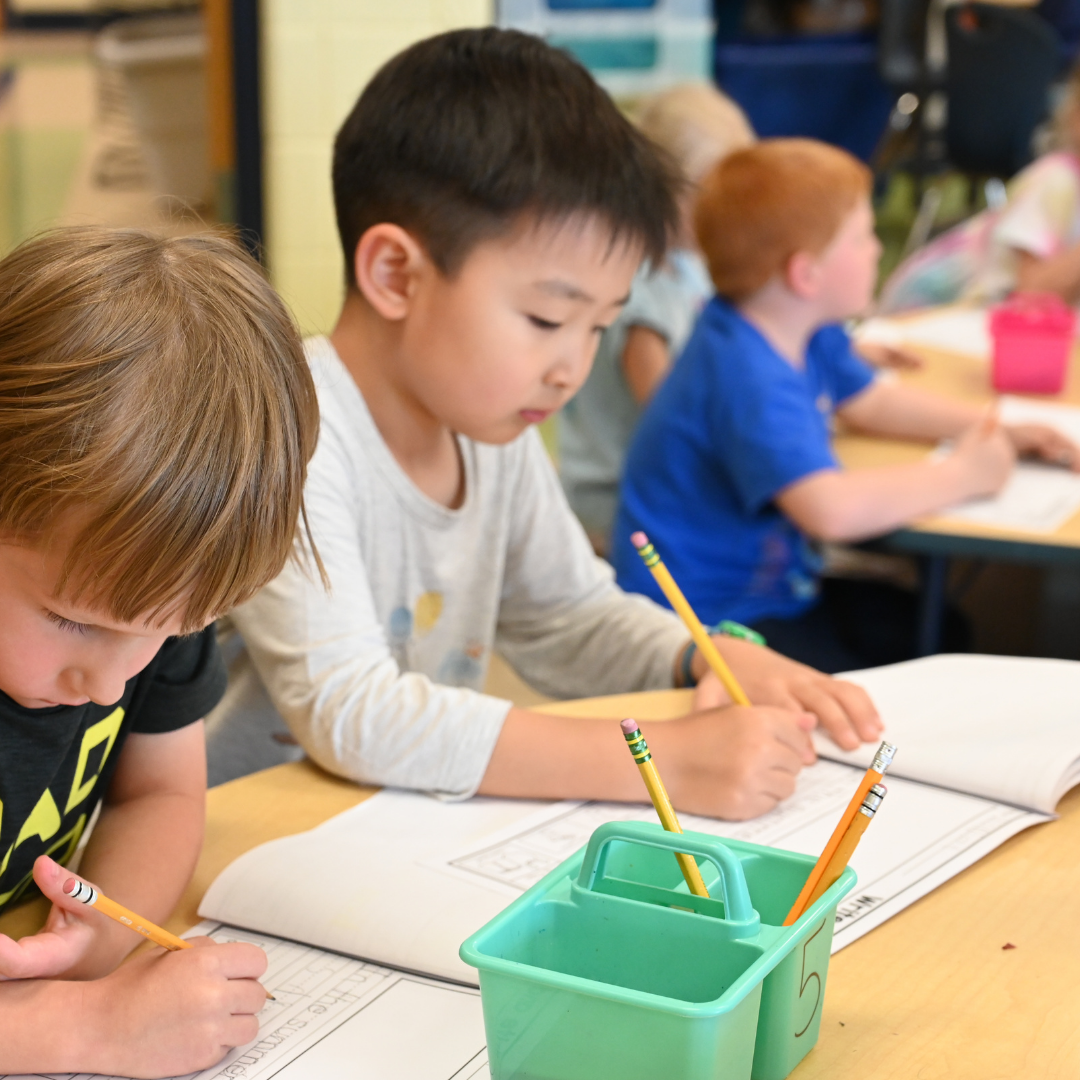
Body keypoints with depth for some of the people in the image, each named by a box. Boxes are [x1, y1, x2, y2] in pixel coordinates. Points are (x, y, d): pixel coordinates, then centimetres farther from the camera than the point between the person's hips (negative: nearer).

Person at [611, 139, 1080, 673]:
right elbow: (832, 508, -43)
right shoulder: (748, 379, -30)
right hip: (705, 623, -10)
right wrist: (962, 475, -27)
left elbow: (873, 402, 21)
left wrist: (994, 429, 7)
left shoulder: (806, 337, 2)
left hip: (772, 586, 10)